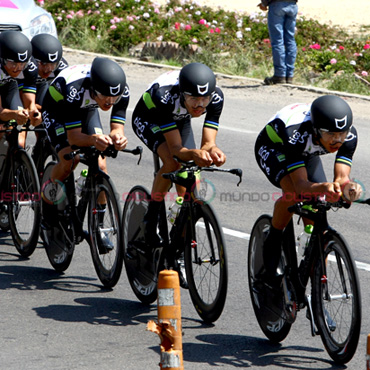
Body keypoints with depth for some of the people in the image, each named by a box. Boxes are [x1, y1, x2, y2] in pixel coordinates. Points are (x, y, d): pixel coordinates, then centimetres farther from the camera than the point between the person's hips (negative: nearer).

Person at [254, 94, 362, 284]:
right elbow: (300, 184, -45)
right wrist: (324, 187, -65)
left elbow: (341, 178, -34)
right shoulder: (296, 134, -44)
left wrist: (348, 186, -57)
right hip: (272, 147, -4)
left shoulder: (349, 134, -32)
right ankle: (272, 245, -13)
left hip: (306, 153, 5)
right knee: (293, 193, -32)